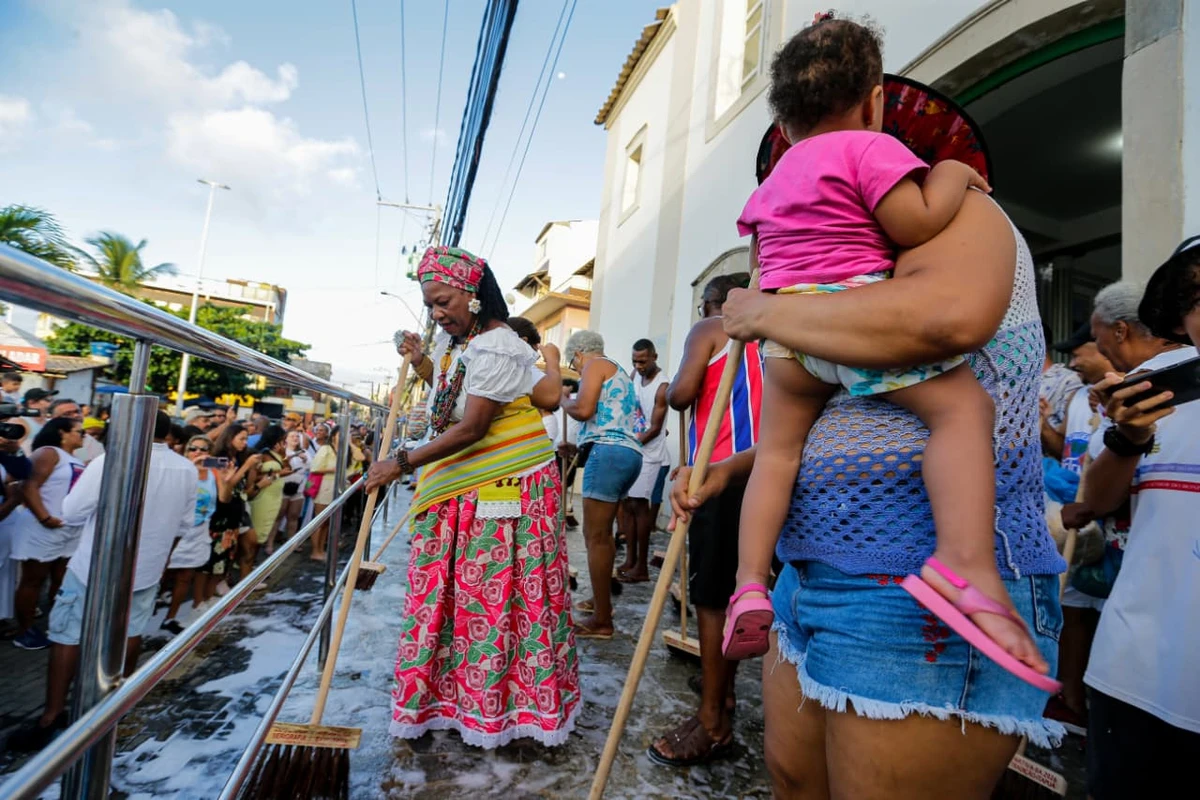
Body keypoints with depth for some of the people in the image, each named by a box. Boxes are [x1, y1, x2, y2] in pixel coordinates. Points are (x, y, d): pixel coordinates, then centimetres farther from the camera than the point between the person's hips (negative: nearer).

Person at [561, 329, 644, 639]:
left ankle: (602, 620, -4)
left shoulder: (594, 365, 2)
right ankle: (602, 599, 30)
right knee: (602, 532, 19)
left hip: (608, 451, -10)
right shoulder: (618, 371, 29)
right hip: (629, 452, 10)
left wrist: (562, 398, 6)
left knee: (595, 536, -8)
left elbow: (583, 409, -13)